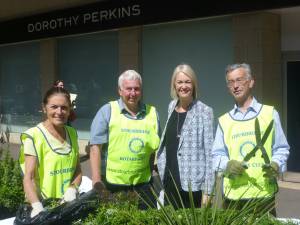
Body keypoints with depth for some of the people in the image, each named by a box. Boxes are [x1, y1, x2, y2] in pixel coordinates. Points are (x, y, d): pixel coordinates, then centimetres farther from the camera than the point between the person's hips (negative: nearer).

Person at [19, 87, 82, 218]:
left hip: (68, 203, 4)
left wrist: (72, 189, -6)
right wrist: (37, 206, -26)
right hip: (44, 204, -3)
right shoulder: (34, 136, -8)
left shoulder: (72, 133, 7)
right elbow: (28, 178, -13)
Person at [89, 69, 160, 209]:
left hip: (143, 183, 3)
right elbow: (96, 147, -6)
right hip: (112, 183, -3)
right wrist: (97, 180, -11)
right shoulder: (107, 111, -3)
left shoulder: (152, 113, 8)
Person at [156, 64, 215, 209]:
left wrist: (207, 190, -13)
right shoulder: (172, 106, 9)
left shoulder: (204, 112, -8)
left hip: (192, 184, -5)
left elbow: (209, 152, -10)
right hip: (170, 181, 5)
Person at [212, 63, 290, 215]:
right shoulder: (224, 120, 10)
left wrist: (276, 165, -10)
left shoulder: (270, 113, 7)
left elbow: (281, 149, 9)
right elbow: (217, 155, 8)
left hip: (264, 192, -1)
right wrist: (228, 164, -12)